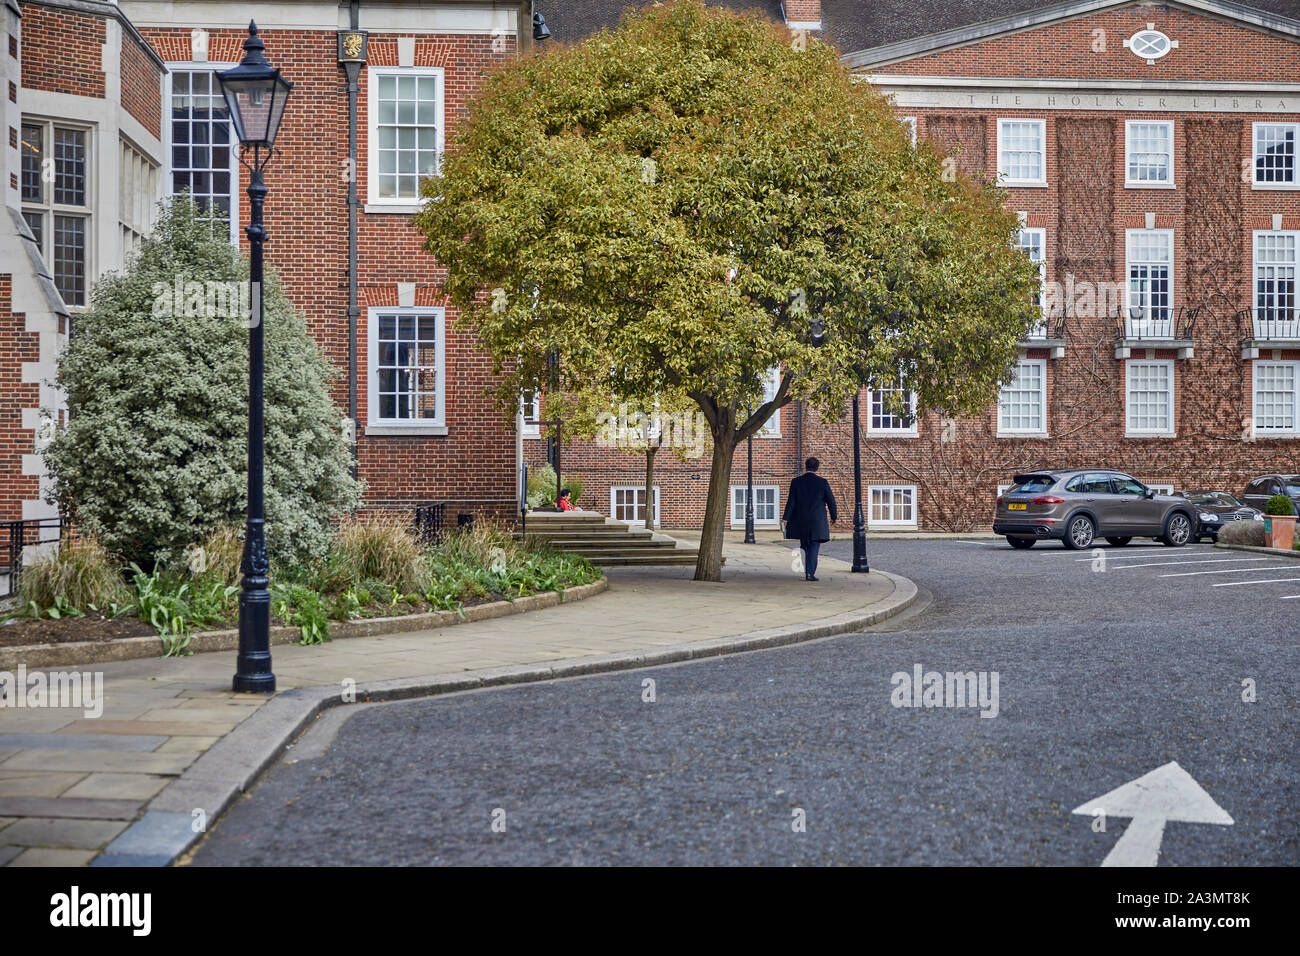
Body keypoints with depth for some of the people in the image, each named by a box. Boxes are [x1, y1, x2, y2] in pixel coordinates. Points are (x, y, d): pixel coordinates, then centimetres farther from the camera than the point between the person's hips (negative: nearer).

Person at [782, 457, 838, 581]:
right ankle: (810, 573, -9)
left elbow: (791, 501, -3)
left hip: (801, 521, 2)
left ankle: (807, 572, 19)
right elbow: (831, 500, -1)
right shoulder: (822, 482, -5)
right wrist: (834, 516, 13)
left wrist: (786, 518, -1)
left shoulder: (796, 482, -1)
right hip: (817, 522, -2)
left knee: (805, 547, 15)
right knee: (814, 547, 0)